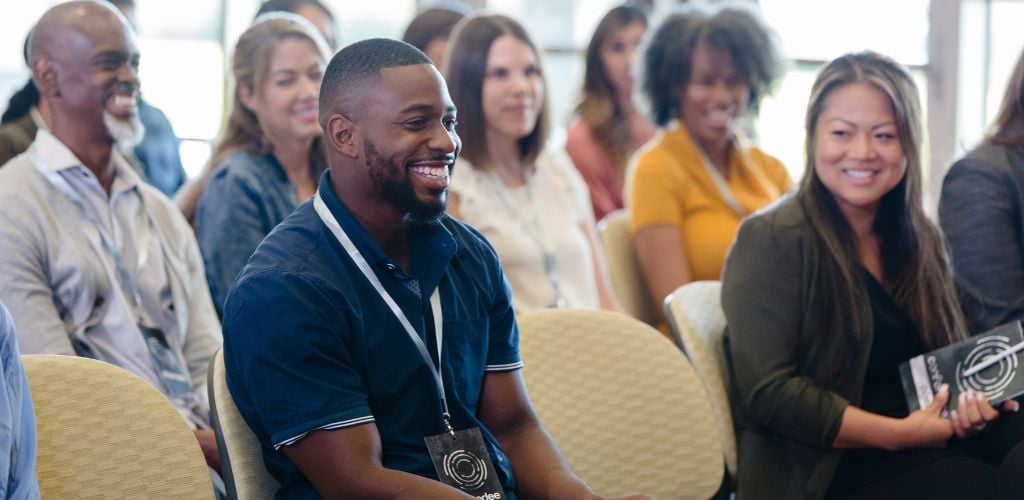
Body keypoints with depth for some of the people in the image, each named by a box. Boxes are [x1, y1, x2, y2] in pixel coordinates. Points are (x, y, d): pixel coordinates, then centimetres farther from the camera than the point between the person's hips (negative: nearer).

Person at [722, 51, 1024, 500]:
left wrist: (977, 399, -8)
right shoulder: (770, 241, -7)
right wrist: (901, 434, -17)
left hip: (928, 442, 7)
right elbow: (768, 393, -14)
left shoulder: (921, 240, 15)